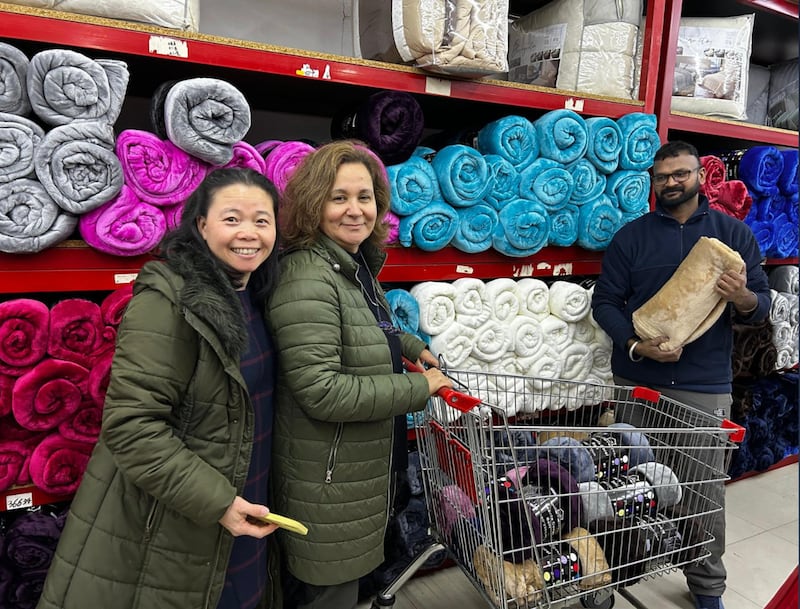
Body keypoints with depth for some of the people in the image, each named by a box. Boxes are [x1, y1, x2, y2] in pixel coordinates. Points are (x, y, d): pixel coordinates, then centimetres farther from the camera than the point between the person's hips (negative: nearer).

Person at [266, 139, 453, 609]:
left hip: (364, 465, 9)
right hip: (327, 480, -9)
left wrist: (412, 346, 14)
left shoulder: (358, 263, 5)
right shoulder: (308, 279, -25)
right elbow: (322, 392, -30)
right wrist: (418, 387, -23)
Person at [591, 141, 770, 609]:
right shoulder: (632, 235, 4)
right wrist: (636, 344, -15)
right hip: (637, 380, 0)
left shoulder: (734, 233, 6)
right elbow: (605, 301, 1)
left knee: (707, 486, 5)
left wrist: (745, 298, -19)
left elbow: (763, 303, 6)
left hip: (706, 385, 0)